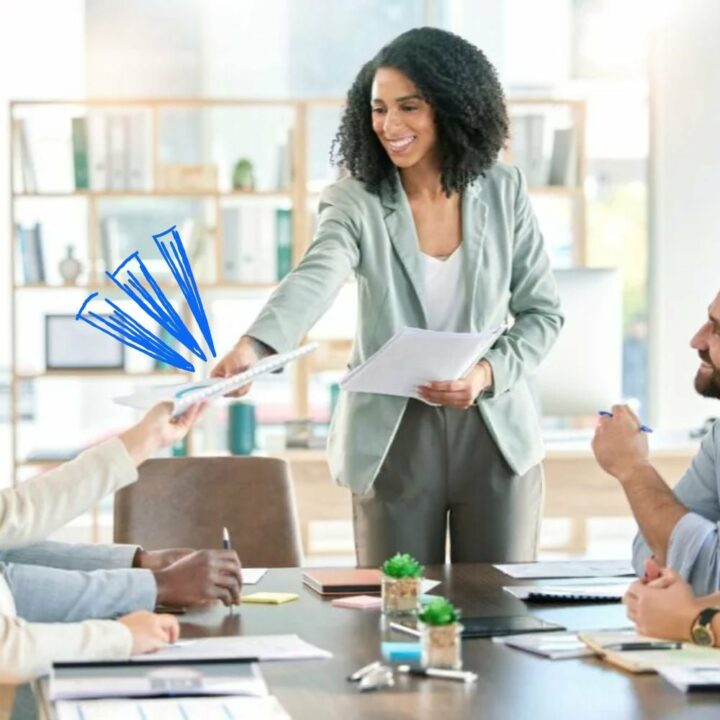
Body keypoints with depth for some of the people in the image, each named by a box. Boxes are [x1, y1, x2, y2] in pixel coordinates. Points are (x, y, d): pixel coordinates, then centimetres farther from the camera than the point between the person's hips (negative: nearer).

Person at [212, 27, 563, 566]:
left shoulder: (503, 192, 0)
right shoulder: (355, 202, -7)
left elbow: (542, 311, 4)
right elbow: (313, 281, -25)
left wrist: (487, 373, -14)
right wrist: (254, 346, -45)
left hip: (495, 432, 1)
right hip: (392, 439, -1)